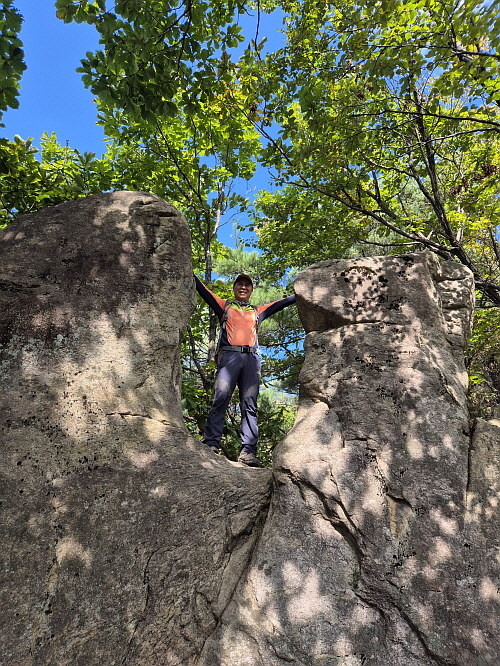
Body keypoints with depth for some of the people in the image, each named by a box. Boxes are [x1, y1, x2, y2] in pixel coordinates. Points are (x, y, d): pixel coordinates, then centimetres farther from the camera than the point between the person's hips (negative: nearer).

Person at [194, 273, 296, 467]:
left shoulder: (258, 311, 29)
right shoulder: (224, 306, 24)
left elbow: (285, 301, 29)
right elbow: (201, 289, 19)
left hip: (252, 358, 2)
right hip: (229, 355, -2)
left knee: (250, 405, -6)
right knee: (220, 399, -16)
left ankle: (248, 451, -9)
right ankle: (211, 445, -17)